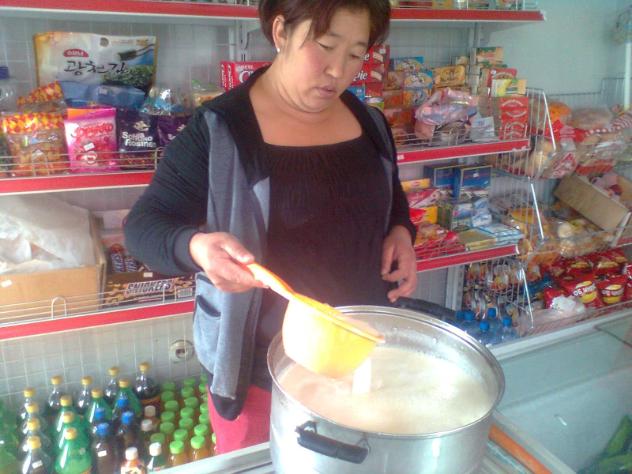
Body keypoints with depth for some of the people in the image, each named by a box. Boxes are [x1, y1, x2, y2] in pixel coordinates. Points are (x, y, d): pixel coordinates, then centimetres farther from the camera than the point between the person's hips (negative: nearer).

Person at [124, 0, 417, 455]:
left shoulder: (369, 122, 2)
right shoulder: (219, 129, -15)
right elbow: (144, 225, -13)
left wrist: (401, 231, -4)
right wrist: (196, 247, -34)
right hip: (260, 363, -4)